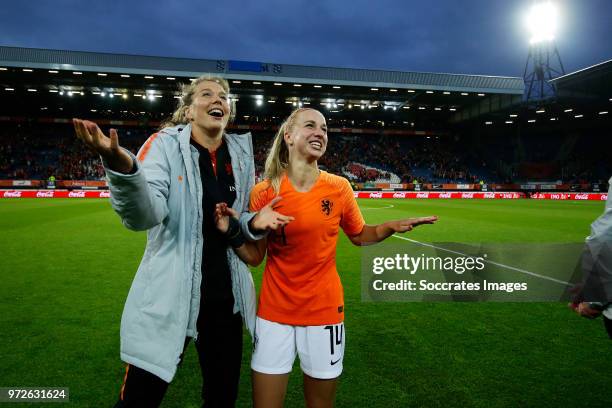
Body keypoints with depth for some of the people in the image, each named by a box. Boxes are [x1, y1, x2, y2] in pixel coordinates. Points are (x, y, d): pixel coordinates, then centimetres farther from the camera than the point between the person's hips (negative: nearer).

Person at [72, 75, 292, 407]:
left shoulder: (241, 153, 4)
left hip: (225, 295, 5)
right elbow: (145, 215, -26)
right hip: (170, 294, -4)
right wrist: (122, 168, -45)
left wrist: (254, 223, -10)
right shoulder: (166, 144, -10)